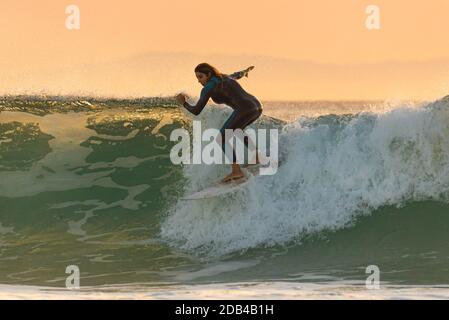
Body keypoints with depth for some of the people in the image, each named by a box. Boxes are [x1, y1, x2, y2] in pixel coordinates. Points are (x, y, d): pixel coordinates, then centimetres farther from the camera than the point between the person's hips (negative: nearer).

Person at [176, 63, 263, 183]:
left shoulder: (208, 88, -2)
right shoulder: (225, 78, 23)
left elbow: (196, 111, -4)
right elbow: (236, 75, 47)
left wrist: (184, 103, 14)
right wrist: (245, 71, 69)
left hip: (245, 109, -9)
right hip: (257, 106, 9)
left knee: (222, 138, -2)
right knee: (237, 129, 35)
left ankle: (237, 171, -12)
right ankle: (256, 157, 32)